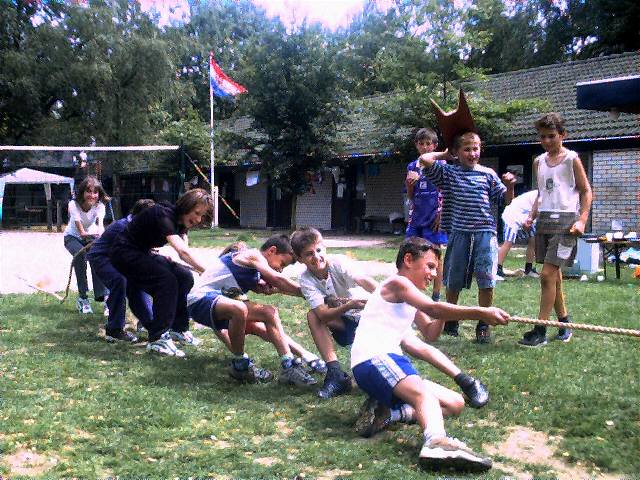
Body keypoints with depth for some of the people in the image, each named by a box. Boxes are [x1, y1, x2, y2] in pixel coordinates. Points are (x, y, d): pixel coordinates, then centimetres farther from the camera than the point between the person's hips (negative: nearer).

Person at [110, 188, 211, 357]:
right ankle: (158, 339, -21)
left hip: (143, 254, 9)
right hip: (124, 253, -9)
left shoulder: (180, 221, 0)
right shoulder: (163, 215, -28)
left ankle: (178, 329, 6)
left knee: (185, 277, -6)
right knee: (167, 280, -25)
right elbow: (182, 251, -40)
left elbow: (183, 254, -12)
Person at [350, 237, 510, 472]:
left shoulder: (409, 297, 28)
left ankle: (389, 412, -10)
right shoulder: (397, 283, -4)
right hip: (372, 360, -10)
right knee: (425, 393, -37)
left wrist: (443, 315, 9)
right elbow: (432, 309, -20)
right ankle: (437, 442, -64)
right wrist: (479, 313, -24)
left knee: (455, 403, 5)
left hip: (391, 361, 10)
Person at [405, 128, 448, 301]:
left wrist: (441, 215, -11)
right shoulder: (412, 167, 11)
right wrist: (410, 182, -6)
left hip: (434, 218, -4)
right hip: (416, 218, 5)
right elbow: (410, 196, 14)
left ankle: (436, 295, 8)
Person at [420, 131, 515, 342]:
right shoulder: (449, 173, 5)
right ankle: (450, 320, 27)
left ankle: (484, 324, 12)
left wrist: (509, 186, -9)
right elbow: (425, 159, -6)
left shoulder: (488, 174, 7)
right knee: (453, 280, 10)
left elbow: (505, 200, 9)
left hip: (485, 232, 0)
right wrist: (444, 154, 7)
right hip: (459, 232, 0)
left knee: (486, 281, -1)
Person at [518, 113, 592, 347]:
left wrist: (582, 220, -11)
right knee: (554, 275, 10)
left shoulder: (572, 159, -2)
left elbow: (586, 191, 0)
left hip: (565, 220, -6)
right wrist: (531, 216, 10)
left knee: (548, 275, -11)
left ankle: (540, 330, -7)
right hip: (544, 220, 6)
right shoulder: (539, 162, 14)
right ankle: (564, 321, 23)